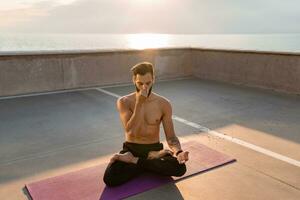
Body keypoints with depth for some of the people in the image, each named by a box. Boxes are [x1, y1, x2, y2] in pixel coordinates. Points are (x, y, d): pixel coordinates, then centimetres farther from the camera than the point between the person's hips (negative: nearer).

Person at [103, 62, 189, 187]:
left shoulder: (164, 104, -5)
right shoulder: (124, 102, -7)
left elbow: (171, 136, -5)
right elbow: (131, 131, -20)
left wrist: (178, 151, -26)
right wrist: (139, 103, -26)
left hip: (154, 149, 1)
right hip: (131, 149, -1)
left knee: (180, 168, -30)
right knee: (110, 178, -29)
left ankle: (134, 161, -12)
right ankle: (151, 159, -8)